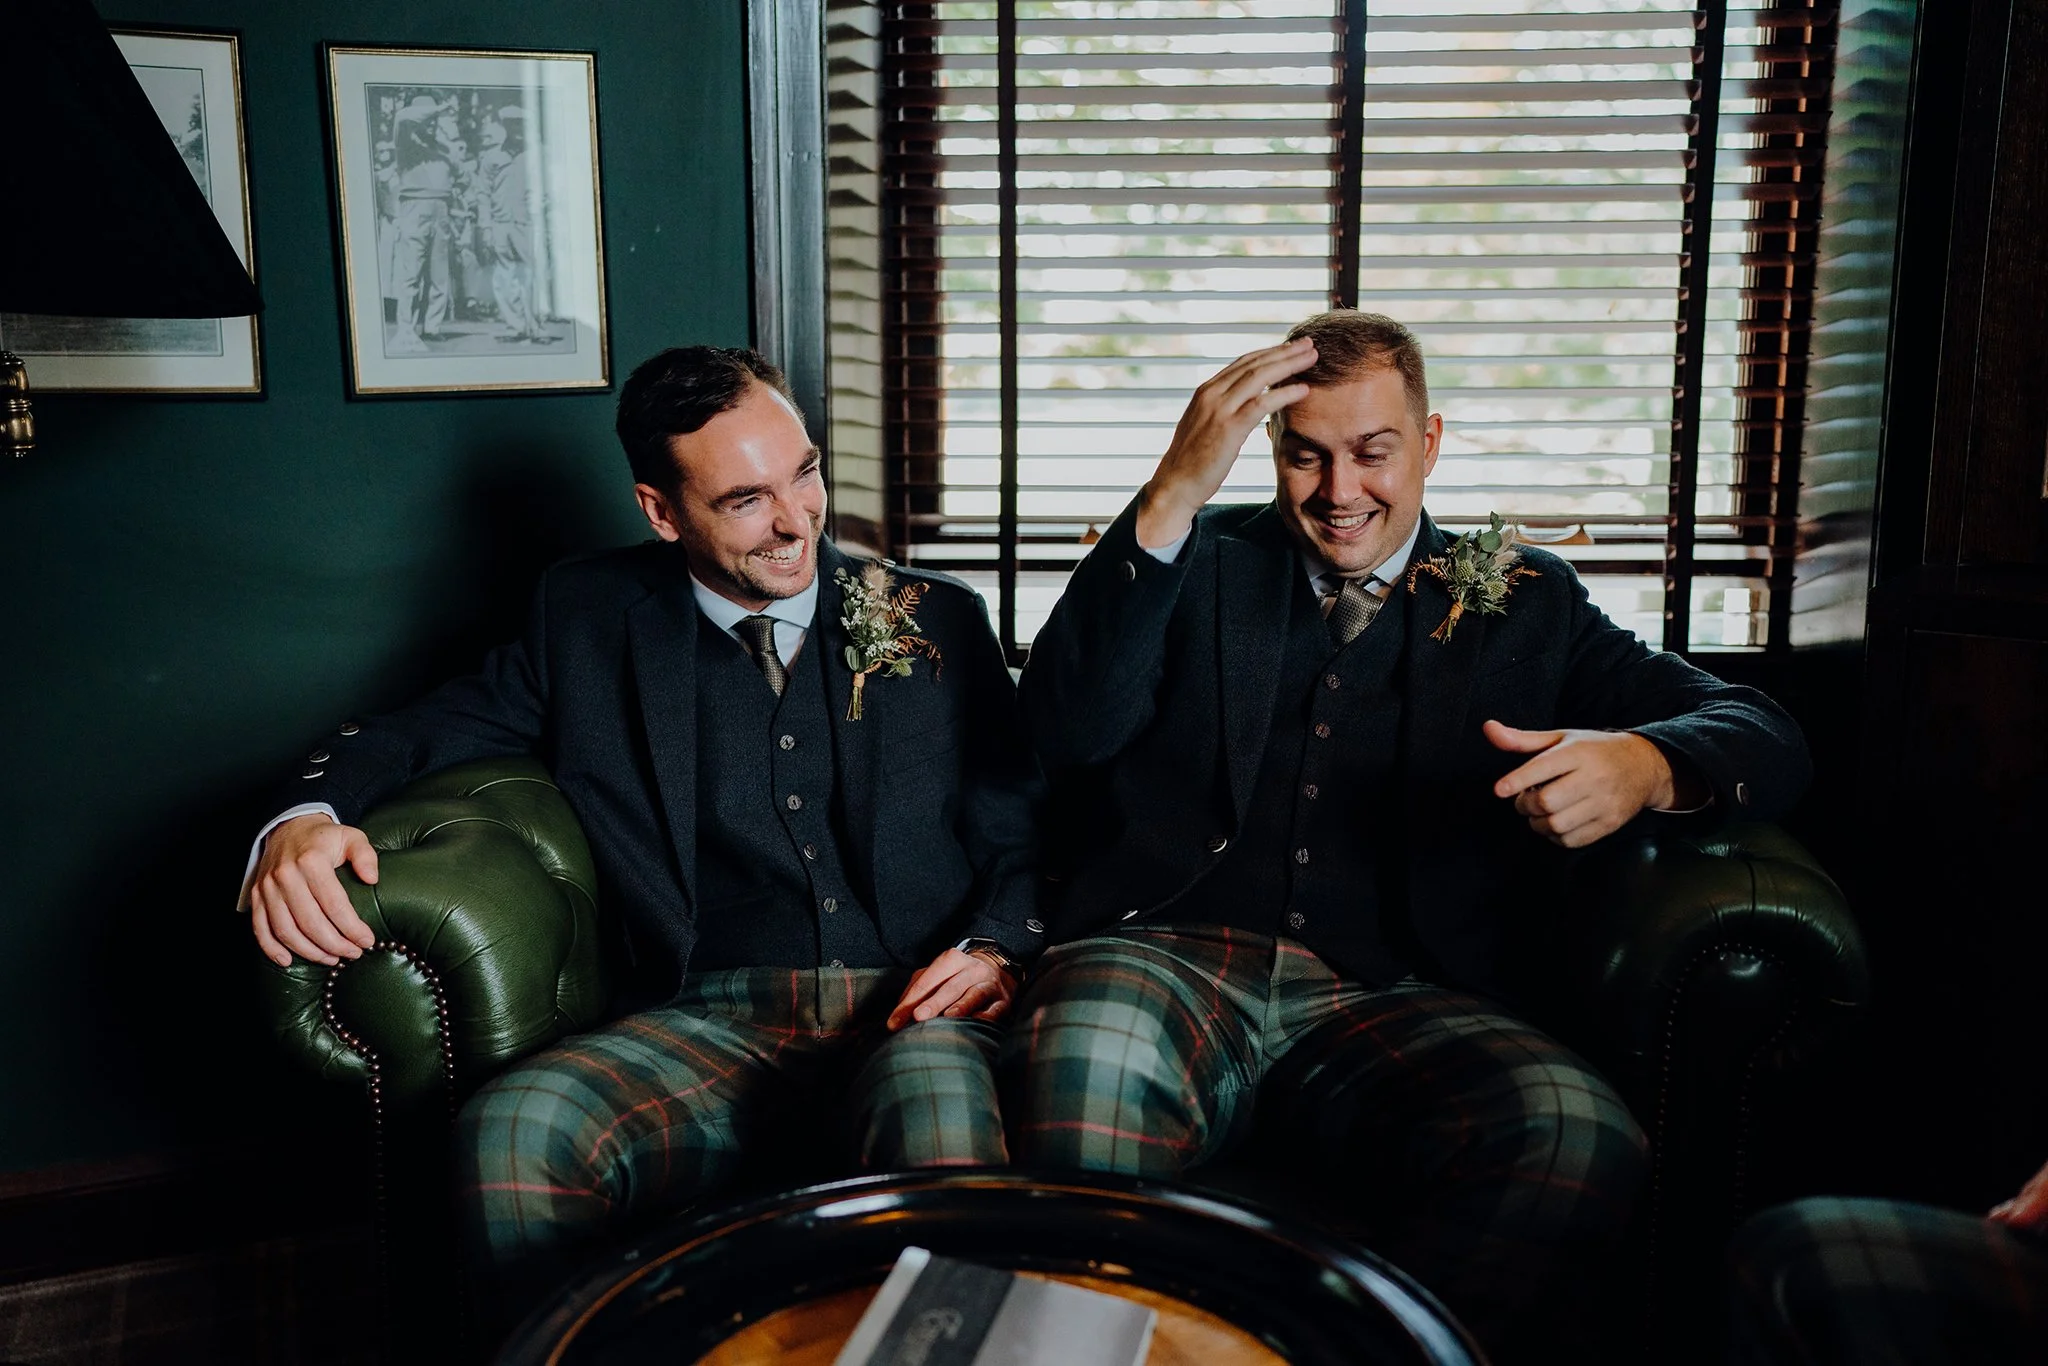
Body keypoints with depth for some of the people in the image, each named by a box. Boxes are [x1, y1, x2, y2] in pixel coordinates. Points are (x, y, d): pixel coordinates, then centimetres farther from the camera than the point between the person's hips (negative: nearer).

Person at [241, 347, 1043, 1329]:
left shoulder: (939, 620, 14)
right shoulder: (591, 618, 14)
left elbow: (1022, 833, 14)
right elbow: (419, 731, 15)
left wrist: (996, 950, -8)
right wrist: (307, 819, -8)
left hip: (914, 1015, -1)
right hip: (714, 1022, 1)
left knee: (943, 1103, -37)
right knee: (511, 1132, -30)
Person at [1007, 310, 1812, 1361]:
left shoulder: (1521, 603, 19)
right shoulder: (1200, 564, 17)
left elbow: (1765, 738, 12)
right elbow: (1069, 732, 0)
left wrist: (1647, 765, -14)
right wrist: (1170, 496, -11)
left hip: (1396, 998, 1)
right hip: (1172, 955, 0)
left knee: (1576, 1138, -32)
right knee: (1080, 1073, -36)